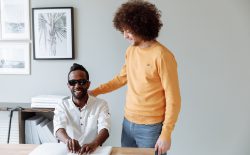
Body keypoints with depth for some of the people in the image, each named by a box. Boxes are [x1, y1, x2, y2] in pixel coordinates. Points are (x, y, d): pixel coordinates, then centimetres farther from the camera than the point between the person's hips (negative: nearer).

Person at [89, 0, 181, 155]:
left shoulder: (162, 56, -18)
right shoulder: (131, 51, 4)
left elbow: (173, 99, -16)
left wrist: (166, 134, -17)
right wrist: (96, 91, 15)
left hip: (150, 127, -6)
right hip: (128, 123, 6)